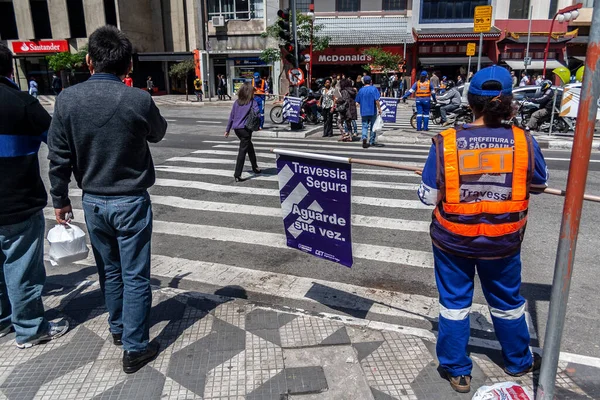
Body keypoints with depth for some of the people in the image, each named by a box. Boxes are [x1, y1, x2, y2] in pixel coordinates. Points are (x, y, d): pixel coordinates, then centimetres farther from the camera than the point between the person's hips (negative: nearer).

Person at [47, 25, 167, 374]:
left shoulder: (68, 99, -7)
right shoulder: (138, 100, -17)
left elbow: (59, 157, -2)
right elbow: (158, 134, 5)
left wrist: (60, 198, 11)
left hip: (93, 201, 4)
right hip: (130, 202, -4)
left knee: (109, 270, 21)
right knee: (135, 276, 6)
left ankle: (118, 328, 40)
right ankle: (135, 349, 15)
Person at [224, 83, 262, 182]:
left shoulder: (236, 102, 9)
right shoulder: (252, 102, -5)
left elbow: (231, 116, 11)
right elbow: (257, 111, -24)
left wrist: (227, 129, 15)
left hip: (236, 129, 6)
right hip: (245, 129, -6)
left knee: (250, 147, 24)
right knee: (243, 151, -3)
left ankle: (255, 167, 39)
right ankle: (237, 175, -6)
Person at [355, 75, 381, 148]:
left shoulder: (360, 90, 5)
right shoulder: (373, 89, -5)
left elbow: (358, 102, 11)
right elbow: (377, 100, -12)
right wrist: (379, 109, -6)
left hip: (363, 112, 2)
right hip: (372, 112, -2)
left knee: (364, 126, 3)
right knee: (373, 127, 11)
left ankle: (364, 138, -23)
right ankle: (371, 142, 16)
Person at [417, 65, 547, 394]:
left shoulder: (445, 142, -17)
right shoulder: (523, 141, -13)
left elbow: (428, 197, -12)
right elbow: (540, 182, 5)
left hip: (452, 239, -1)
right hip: (502, 241, 2)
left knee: (454, 301, 16)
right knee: (507, 301, 23)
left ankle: (457, 371, 31)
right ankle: (518, 362, 47)